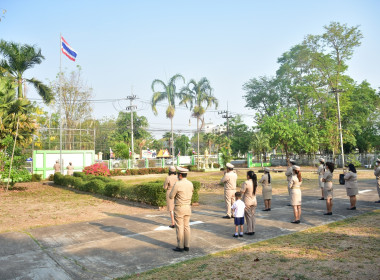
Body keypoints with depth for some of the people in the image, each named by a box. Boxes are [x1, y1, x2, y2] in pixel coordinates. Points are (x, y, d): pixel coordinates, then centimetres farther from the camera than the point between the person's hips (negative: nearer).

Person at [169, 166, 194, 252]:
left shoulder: (177, 184, -19)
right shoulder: (190, 184, 3)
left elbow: (171, 196, -10)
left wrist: (174, 191, 7)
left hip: (179, 208, -6)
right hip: (188, 207, 6)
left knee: (179, 227, 3)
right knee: (186, 227, 12)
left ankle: (180, 247, 10)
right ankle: (187, 246, 16)